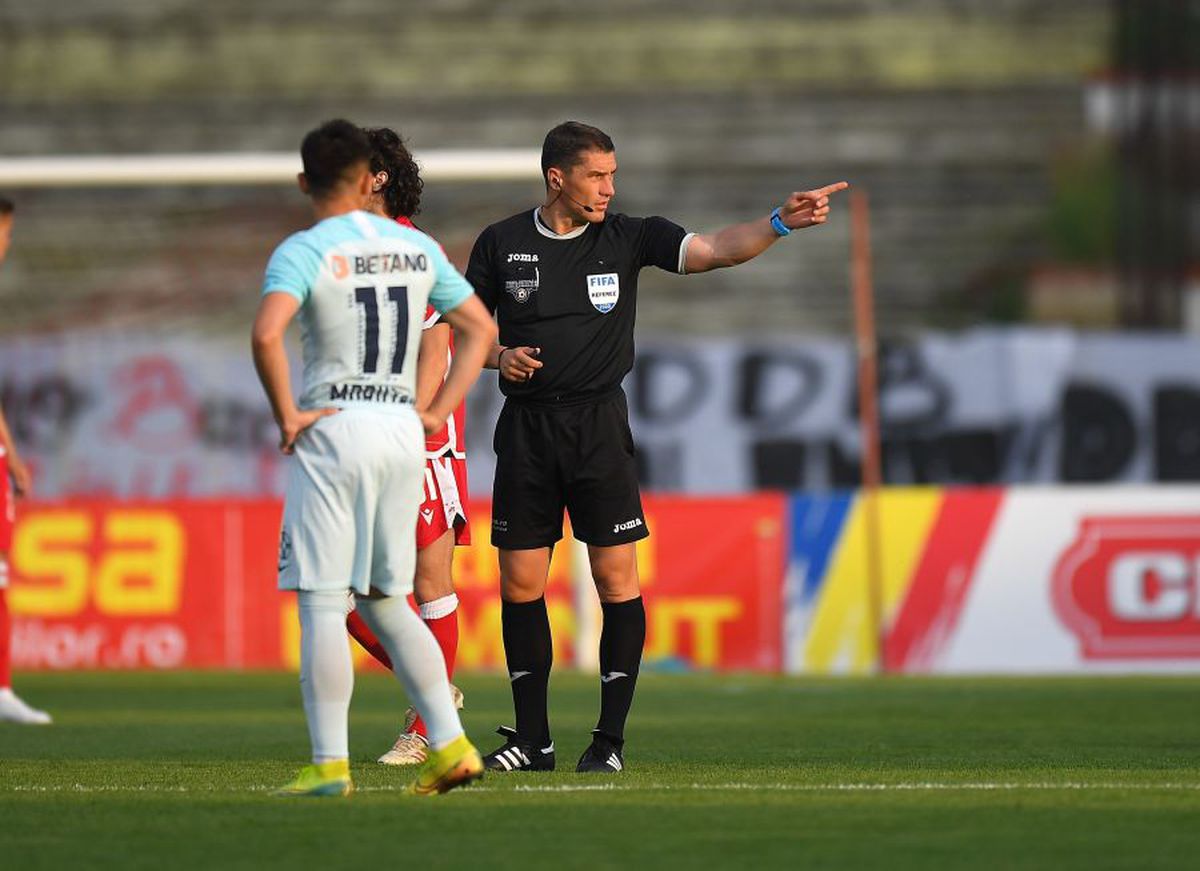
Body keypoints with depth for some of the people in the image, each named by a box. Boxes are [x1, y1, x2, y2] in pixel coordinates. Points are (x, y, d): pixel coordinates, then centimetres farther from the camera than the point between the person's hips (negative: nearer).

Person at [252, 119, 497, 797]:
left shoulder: (303, 251, -7)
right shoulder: (417, 248, 10)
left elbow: (267, 333, -24)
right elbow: (481, 328, 17)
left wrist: (286, 415, -13)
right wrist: (438, 412, 14)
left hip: (333, 432, -5)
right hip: (403, 432, 5)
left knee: (322, 605, -1)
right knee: (386, 602, 15)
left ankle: (330, 765, -5)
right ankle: (450, 743, 8)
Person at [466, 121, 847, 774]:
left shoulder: (627, 238, 3)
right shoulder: (501, 244, 5)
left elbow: (714, 250, -8)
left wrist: (781, 222, -23)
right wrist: (499, 357, -7)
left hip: (599, 425, -1)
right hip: (525, 426, 1)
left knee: (617, 579, -6)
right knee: (520, 583, 2)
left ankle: (611, 739, 0)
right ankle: (532, 737, 12)